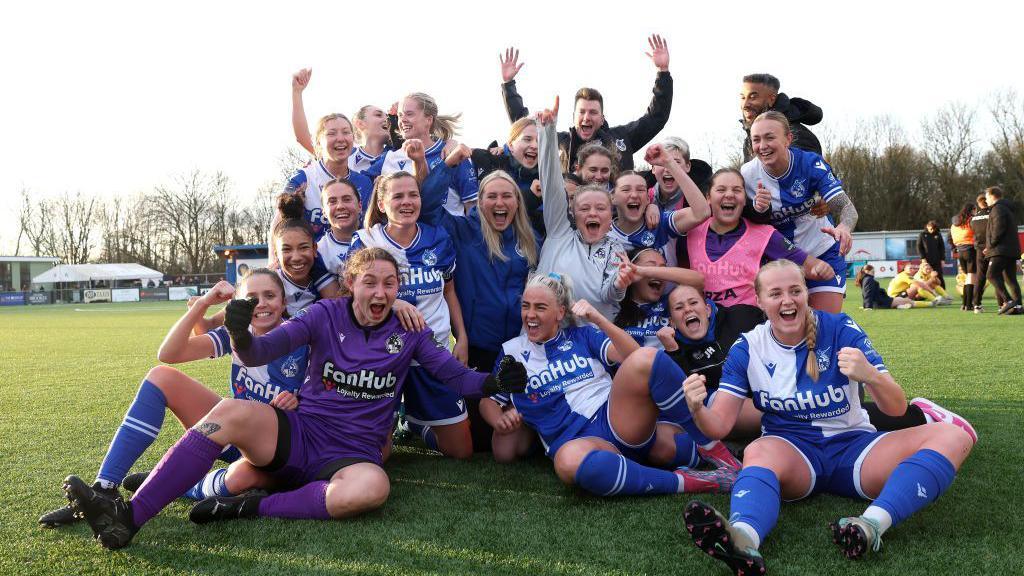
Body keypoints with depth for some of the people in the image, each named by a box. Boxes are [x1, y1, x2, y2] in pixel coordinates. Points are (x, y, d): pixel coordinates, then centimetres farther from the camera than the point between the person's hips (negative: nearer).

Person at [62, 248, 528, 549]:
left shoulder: (407, 332, 2)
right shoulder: (327, 315, 1)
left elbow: (455, 376, 2)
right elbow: (261, 352, -10)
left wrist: (493, 382, -20)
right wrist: (240, 337, -33)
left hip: (351, 456, -1)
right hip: (295, 435, 1)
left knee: (372, 488, -37)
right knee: (232, 411, -28)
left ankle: (251, 508, -23)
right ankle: (128, 517, -28)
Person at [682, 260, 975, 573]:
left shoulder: (840, 329, -5)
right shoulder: (747, 348, -2)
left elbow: (897, 408, -10)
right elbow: (719, 426, -6)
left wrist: (871, 375, -33)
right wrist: (697, 409, -30)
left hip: (853, 445, 1)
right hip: (790, 450, -1)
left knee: (953, 435, -22)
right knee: (757, 451, -36)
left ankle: (872, 524, -45)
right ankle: (743, 540, -66)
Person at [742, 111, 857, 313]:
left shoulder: (810, 163, -19)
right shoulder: (747, 175, -14)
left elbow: (846, 207, -22)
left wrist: (844, 227, -45)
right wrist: (758, 210, -26)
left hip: (823, 253, -1)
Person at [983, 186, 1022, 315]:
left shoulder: (998, 208, -7)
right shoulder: (1008, 209, 24)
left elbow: (998, 228, -19)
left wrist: (991, 245, -10)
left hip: (1001, 250, -10)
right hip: (1012, 249, 10)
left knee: (992, 275, -15)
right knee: (1011, 278, 9)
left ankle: (1008, 300, -25)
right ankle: (1017, 305, 5)